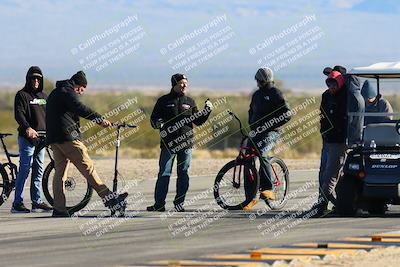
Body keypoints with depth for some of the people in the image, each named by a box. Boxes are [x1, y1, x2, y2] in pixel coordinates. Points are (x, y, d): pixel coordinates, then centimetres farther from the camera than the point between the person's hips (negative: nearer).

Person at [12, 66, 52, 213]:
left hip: (41, 137, 6)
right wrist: (27, 128, -30)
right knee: (24, 170, -8)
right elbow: (19, 114, -14)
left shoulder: (44, 96, 18)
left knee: (38, 171, 8)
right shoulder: (22, 95, -2)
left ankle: (37, 202, 12)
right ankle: (17, 203, -6)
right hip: (27, 138, -6)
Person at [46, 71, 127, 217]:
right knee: (87, 166, -9)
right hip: (67, 136, -9)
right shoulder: (68, 92, -6)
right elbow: (81, 109, -21)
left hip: (53, 138, 9)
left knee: (60, 172, 8)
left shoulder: (54, 94, 25)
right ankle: (107, 197, -11)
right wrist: (100, 119, -25)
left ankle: (58, 209, 3)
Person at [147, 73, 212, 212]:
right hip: (168, 143, -3)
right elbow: (153, 119, 8)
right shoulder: (164, 101, 6)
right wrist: (157, 123, -14)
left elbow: (198, 121, 14)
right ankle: (159, 204, -3)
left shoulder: (190, 102, 14)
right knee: (164, 174, -5)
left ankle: (179, 203, 10)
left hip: (186, 143, 3)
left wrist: (206, 112, -1)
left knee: (184, 174, 3)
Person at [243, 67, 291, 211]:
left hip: (271, 133, -7)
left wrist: (272, 125, -18)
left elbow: (287, 114, -11)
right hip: (256, 132, 7)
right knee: (249, 162, -2)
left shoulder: (275, 93, -4)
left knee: (261, 153, -31)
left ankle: (267, 189, -24)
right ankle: (251, 197, 4)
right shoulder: (256, 95, 19)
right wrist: (252, 124, 16)